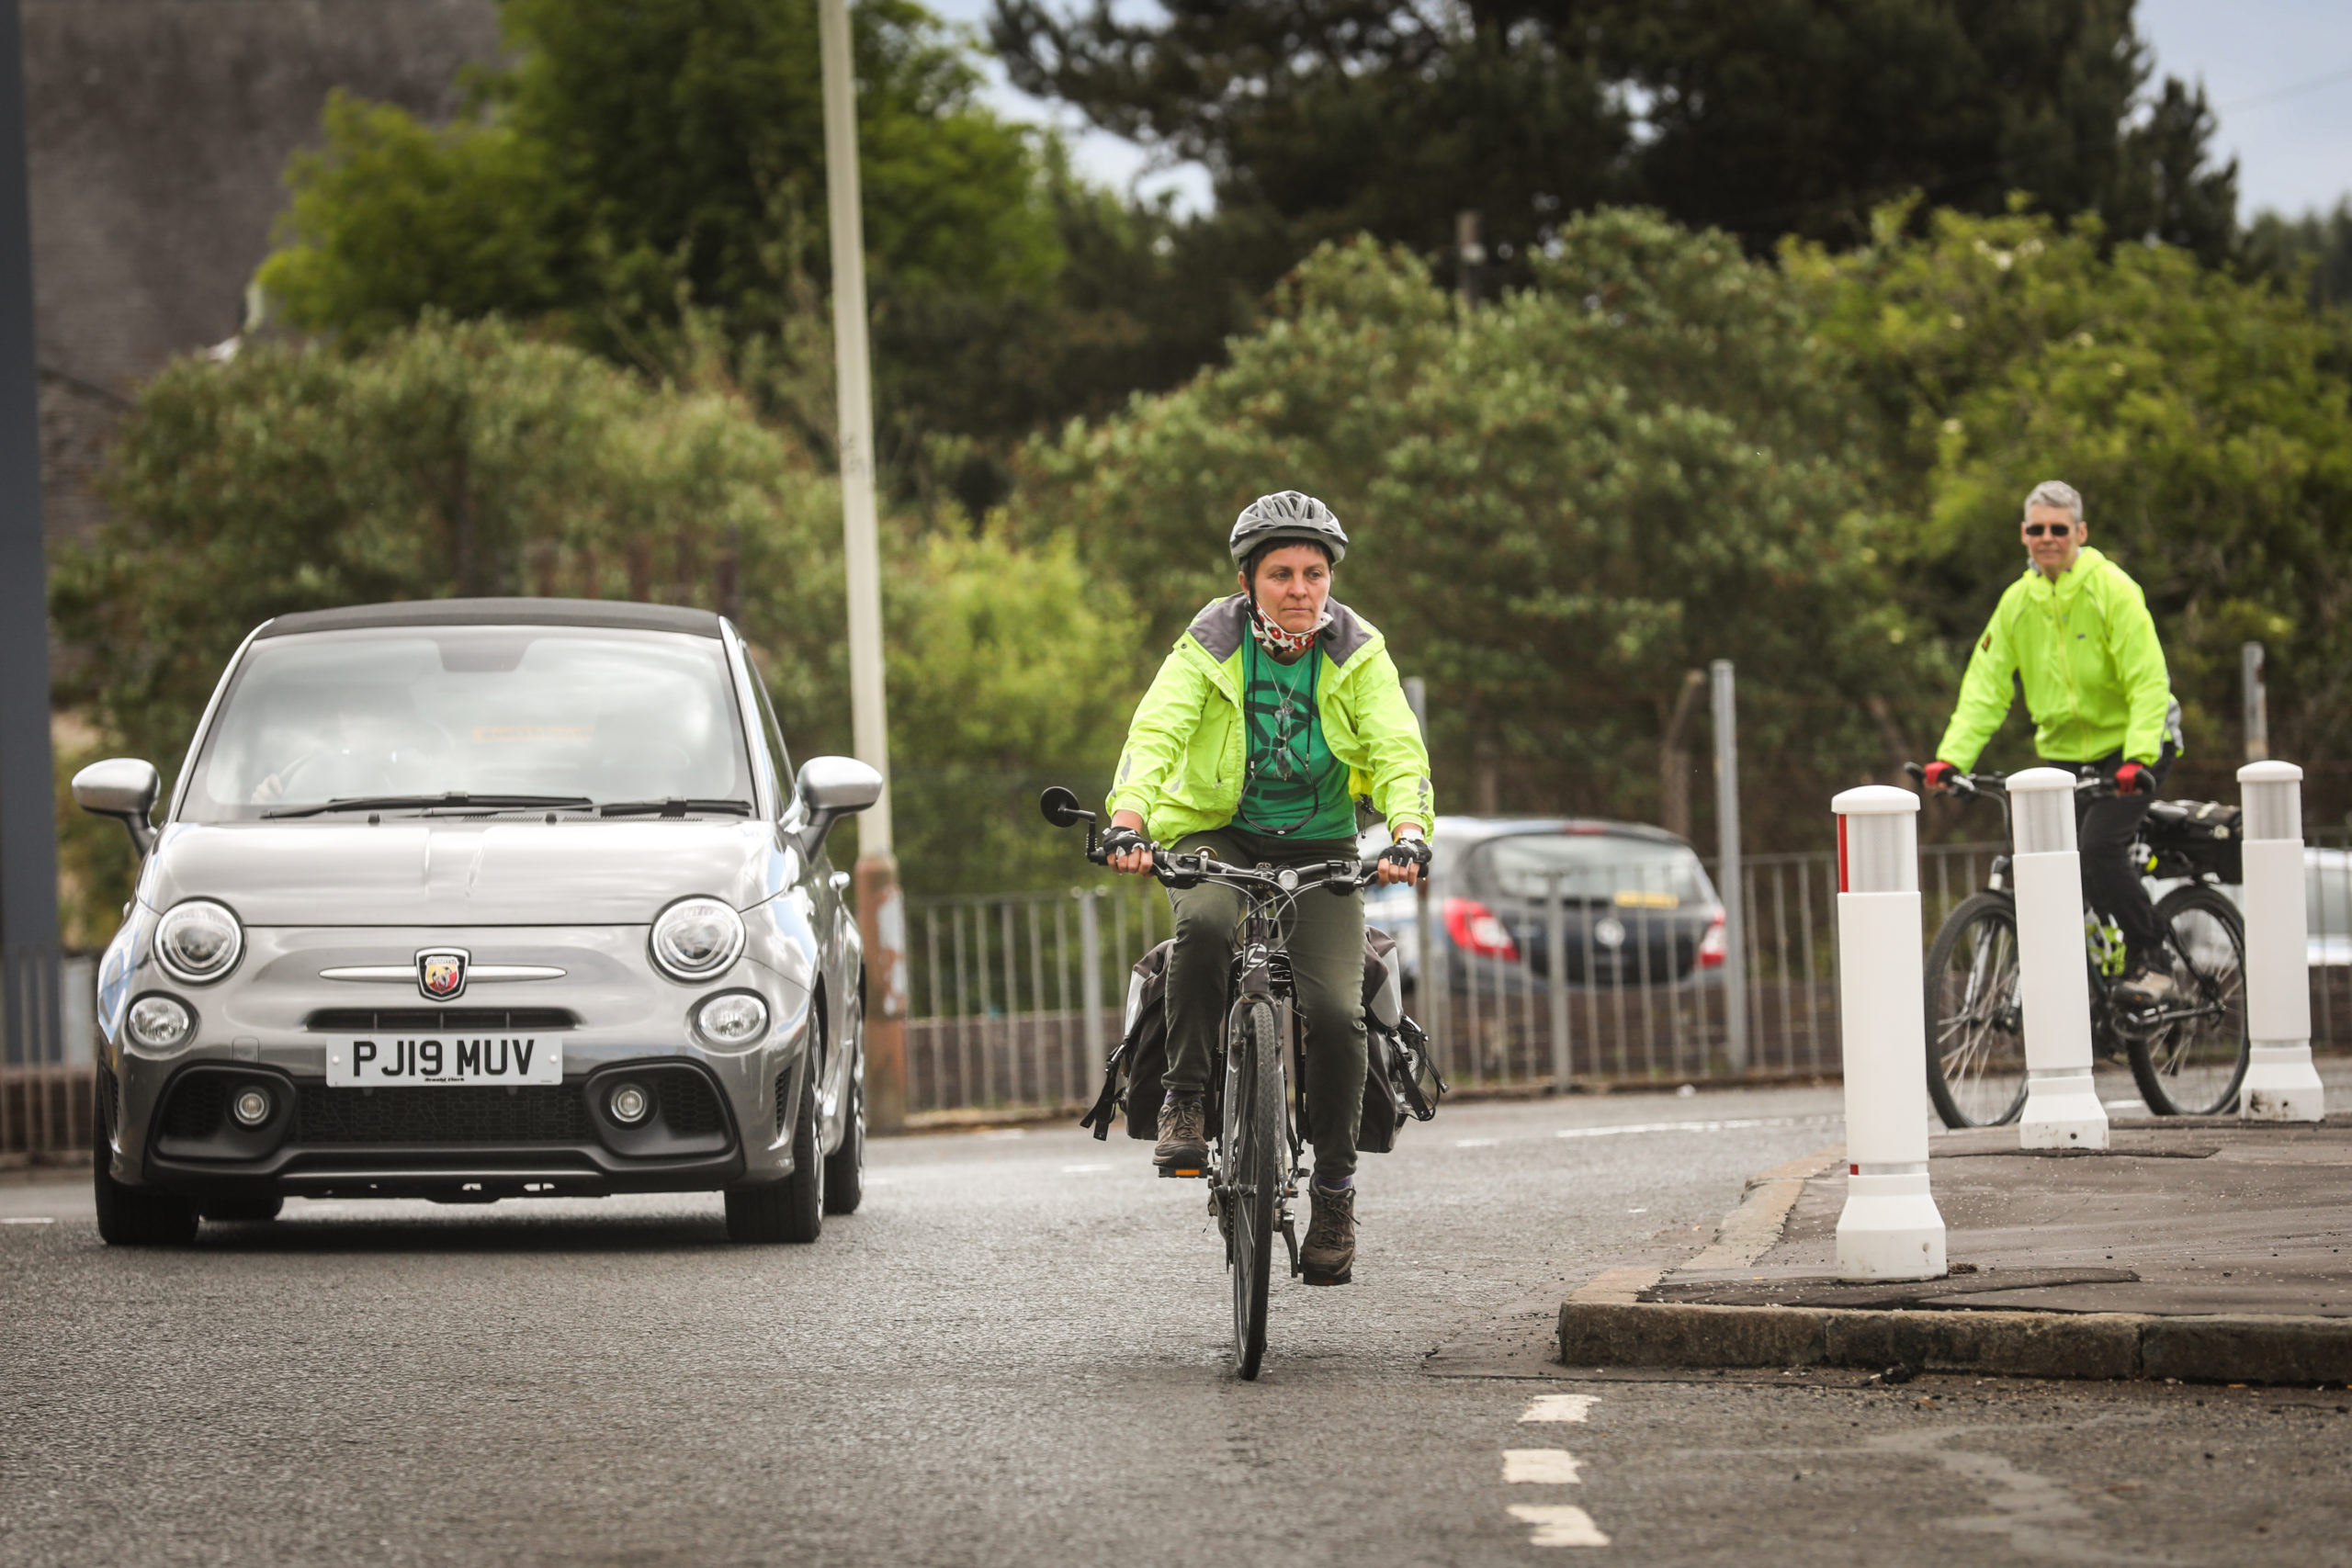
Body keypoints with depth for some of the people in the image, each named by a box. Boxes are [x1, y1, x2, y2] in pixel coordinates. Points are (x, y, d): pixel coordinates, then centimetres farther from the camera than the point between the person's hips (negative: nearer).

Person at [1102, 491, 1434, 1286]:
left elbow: (1399, 751, -17)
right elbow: (1155, 733, -24)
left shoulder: (1357, 653, -7)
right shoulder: (1209, 646, -11)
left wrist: (1409, 833, -37)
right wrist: (1128, 822, -42)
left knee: (1335, 1012, -16)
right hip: (1216, 834, -1)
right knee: (1205, 924, -36)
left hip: (1319, 845, 1)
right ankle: (1184, 1101, -22)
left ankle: (1334, 1190, 2)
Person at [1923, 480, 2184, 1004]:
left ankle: (2150, 960, -8)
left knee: (2099, 845, -25)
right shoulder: (2017, 602, 1)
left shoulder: (2111, 590, -14)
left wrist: (2138, 759, -33)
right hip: (2064, 751, 5)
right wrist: (1951, 757, -15)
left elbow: (2149, 682, -20)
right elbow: (1984, 686, -1)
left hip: (2130, 745, -5)